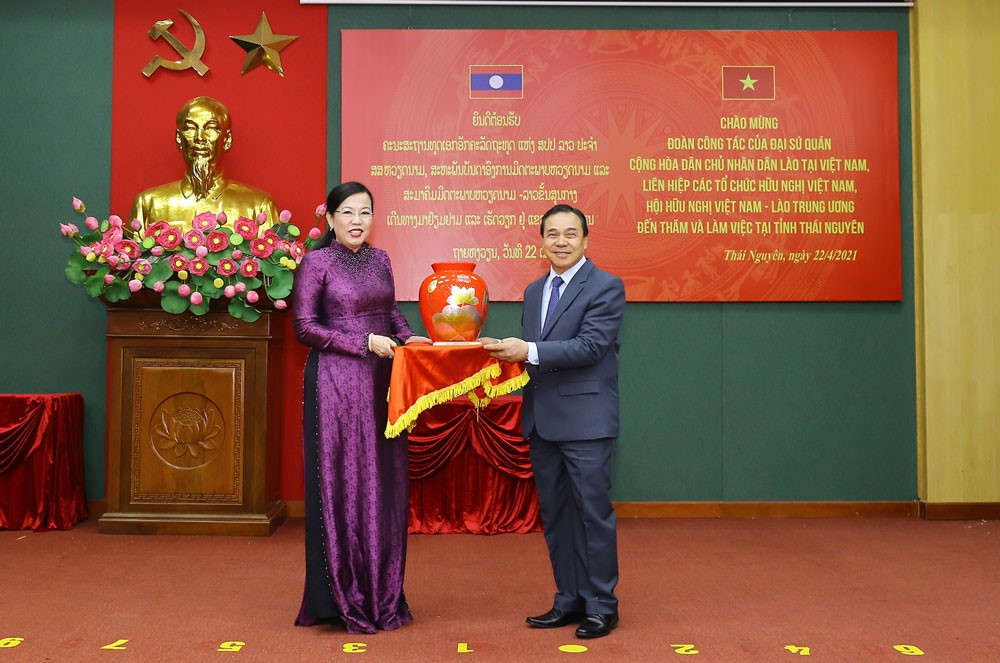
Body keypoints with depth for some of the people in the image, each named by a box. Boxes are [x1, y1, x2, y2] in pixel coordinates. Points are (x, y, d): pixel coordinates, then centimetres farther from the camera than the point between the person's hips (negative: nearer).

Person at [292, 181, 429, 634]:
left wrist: (409, 338, 0)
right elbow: (304, 327, -8)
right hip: (336, 381, -5)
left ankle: (381, 594, 20)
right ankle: (342, 598, 12)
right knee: (342, 483, -1)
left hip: (380, 381, 6)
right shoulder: (316, 263, -4)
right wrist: (365, 342, -14)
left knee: (383, 483, 8)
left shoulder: (380, 259, 12)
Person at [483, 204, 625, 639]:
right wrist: (507, 354, -6)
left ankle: (601, 606, 15)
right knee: (554, 515, 13)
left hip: (585, 420, -7)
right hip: (542, 421, 7)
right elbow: (528, 355, 15)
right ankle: (569, 600, 26)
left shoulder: (606, 287, -7)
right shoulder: (533, 292, 16)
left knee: (593, 513, 1)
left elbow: (591, 345, -18)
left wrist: (529, 351, -21)